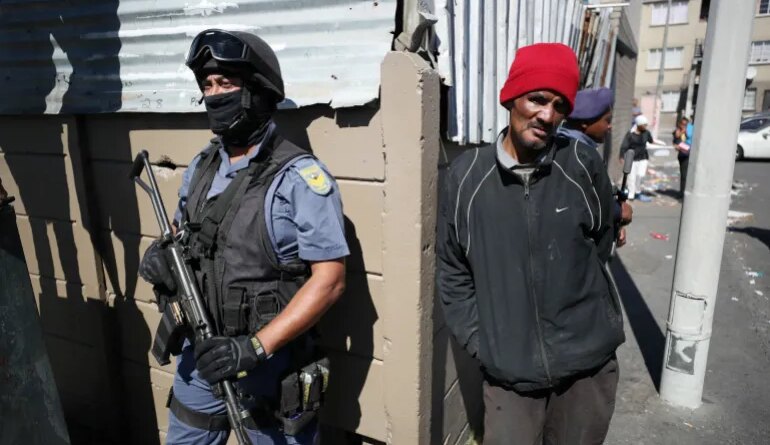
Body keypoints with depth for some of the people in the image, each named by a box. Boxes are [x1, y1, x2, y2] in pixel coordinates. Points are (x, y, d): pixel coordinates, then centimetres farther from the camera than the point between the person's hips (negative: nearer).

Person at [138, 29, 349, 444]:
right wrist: (162, 251, -5)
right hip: (201, 354, 7)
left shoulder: (299, 177, -19)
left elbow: (330, 279, -21)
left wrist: (256, 346, -24)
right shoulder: (201, 166, 4)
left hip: (270, 362, -6)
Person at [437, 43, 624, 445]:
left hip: (588, 365, 1)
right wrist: (480, 342, -4)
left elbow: (601, 243, 8)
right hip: (508, 372, 0)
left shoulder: (583, 165, -8)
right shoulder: (466, 175, -7)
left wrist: (581, 314, 10)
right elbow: (452, 273, 0)